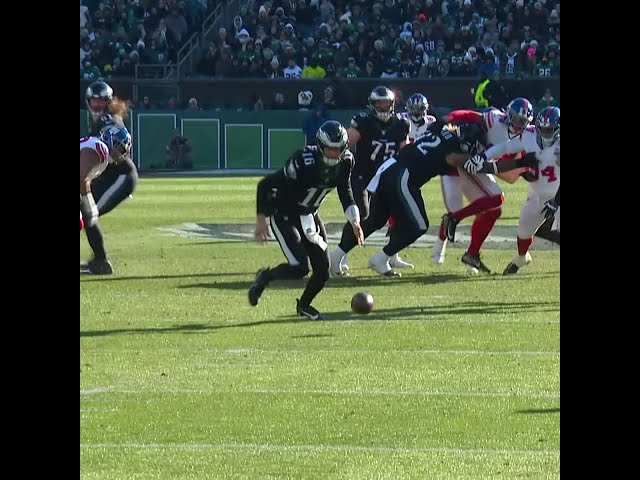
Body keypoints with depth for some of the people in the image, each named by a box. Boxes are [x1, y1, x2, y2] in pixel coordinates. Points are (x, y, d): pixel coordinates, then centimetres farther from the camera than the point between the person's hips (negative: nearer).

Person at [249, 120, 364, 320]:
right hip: (284, 215, -6)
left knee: (322, 270, 2)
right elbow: (266, 185, -25)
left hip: (309, 215, 7)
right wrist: (261, 219, -27)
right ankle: (265, 277, 9)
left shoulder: (345, 161, -10)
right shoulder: (304, 161, -31)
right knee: (299, 267, -21)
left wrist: (354, 220, -3)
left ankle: (304, 304, 31)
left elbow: (345, 190, 9)